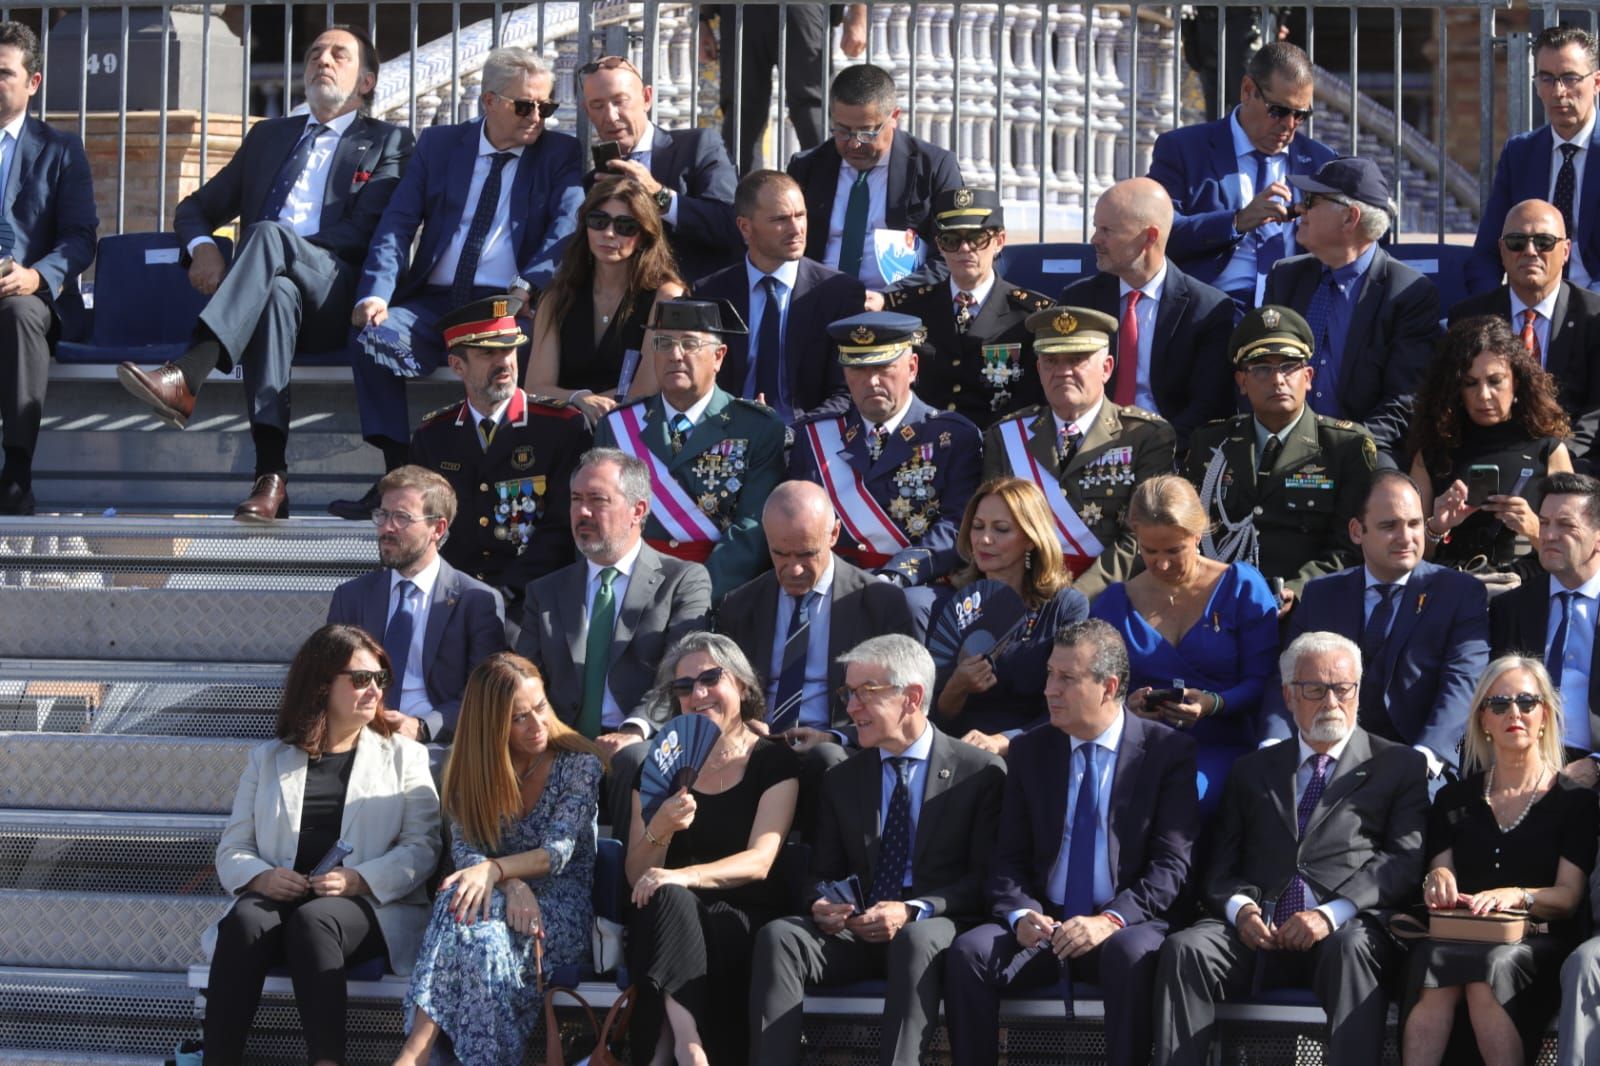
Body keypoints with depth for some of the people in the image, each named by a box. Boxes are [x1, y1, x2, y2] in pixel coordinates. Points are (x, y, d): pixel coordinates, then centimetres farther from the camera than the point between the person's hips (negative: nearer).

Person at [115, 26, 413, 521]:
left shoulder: (387, 142, 16)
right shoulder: (268, 136, 30)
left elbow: (366, 232, -1)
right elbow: (197, 207, 28)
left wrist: (278, 246, -12)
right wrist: (202, 247, 2)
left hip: (336, 302, -2)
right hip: (268, 289, 2)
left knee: (270, 234, -34)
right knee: (275, 293, -37)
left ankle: (186, 376, -52)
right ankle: (271, 475, -50)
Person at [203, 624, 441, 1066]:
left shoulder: (403, 755, 14)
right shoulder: (268, 759, 19)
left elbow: (422, 847, 2)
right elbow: (232, 848, 13)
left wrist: (359, 880, -15)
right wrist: (261, 877, -10)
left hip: (370, 906, -2)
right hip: (277, 898, 2)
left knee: (312, 920, -36)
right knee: (245, 921, -33)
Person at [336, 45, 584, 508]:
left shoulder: (561, 155, 12)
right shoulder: (439, 144, 16)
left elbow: (566, 228, -3)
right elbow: (398, 222, 6)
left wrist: (528, 287, -23)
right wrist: (376, 292, -12)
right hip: (433, 303, 3)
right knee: (374, 340, -26)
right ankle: (396, 475, -22)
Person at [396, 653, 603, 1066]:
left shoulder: (579, 764, -4)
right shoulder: (470, 771, 5)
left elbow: (557, 853, -14)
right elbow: (464, 851, -5)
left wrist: (493, 869, -31)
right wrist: (513, 883, -25)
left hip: (564, 913, -3)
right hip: (501, 898, 3)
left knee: (464, 908, -34)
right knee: (463, 894, -35)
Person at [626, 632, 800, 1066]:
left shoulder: (775, 761, 3)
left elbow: (759, 862, -11)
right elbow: (637, 877, 6)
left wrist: (685, 876, -29)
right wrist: (658, 831, -17)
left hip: (744, 921, -2)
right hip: (664, 921, 2)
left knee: (671, 894, -35)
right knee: (666, 899, -35)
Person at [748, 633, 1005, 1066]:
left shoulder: (981, 773, 3)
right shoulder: (842, 780, 17)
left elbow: (986, 879, -4)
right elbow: (821, 873, 18)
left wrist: (916, 911, -19)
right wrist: (821, 906, -8)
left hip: (935, 929, -4)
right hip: (857, 931, 4)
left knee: (916, 941, -39)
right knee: (778, 936, -26)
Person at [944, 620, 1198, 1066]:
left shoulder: (1169, 751, 0)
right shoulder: (1029, 751, 11)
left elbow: (1171, 862, -8)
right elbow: (1009, 857, 9)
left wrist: (1112, 919, -23)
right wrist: (1020, 913, -13)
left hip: (1125, 928, -3)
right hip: (1043, 925, 3)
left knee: (1133, 954, -38)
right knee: (968, 952, -26)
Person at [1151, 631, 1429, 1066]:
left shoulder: (1399, 766, 14)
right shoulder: (1253, 770, 25)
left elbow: (1407, 861, 0)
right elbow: (1219, 865, 18)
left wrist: (1332, 913, -15)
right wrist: (1240, 906, -7)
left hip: (1343, 931, -3)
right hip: (1258, 931, 3)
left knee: (1351, 947, -38)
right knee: (1184, 948, -27)